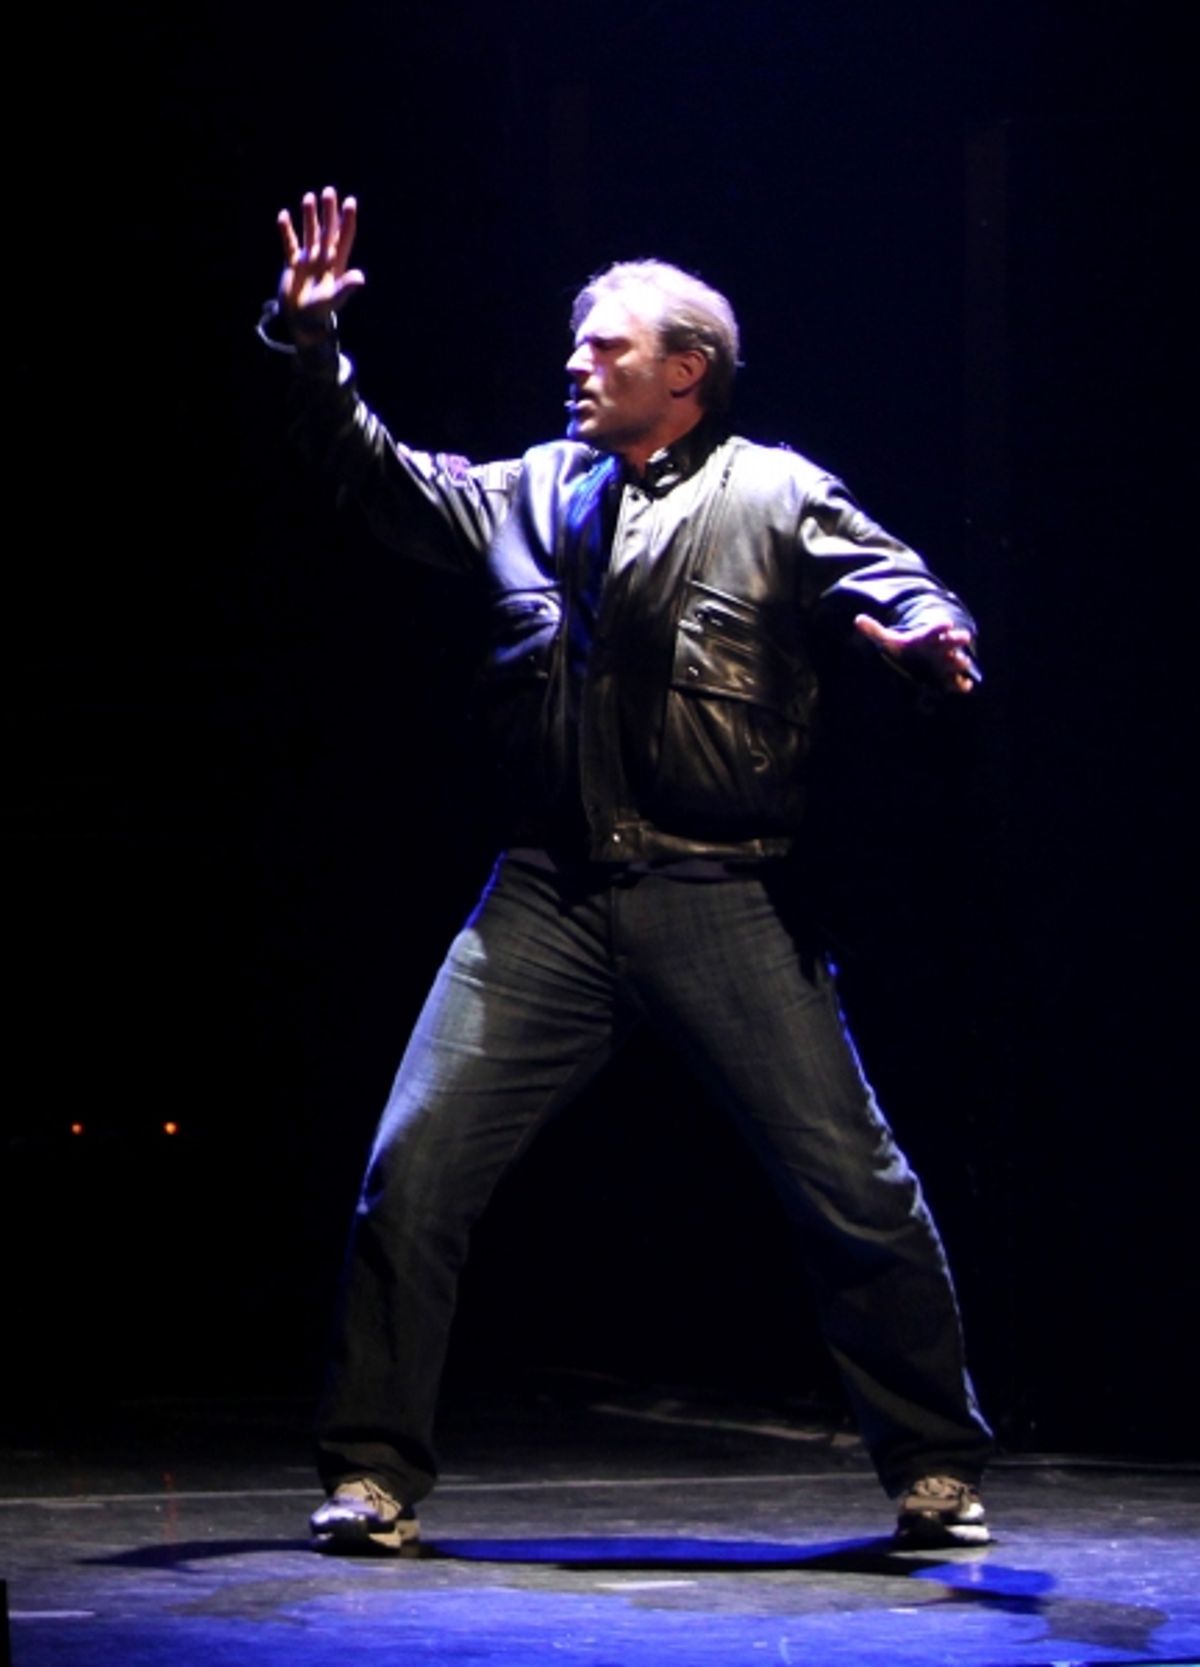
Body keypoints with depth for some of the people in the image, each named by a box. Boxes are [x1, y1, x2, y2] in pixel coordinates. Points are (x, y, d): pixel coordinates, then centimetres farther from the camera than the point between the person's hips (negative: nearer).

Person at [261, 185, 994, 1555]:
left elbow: (899, 586, -5)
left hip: (723, 901, -3)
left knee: (854, 1188, -2)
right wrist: (309, 344, 10)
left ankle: (937, 1471, 15)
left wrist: (927, 633, -28)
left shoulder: (777, 495, 4)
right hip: (550, 901, 3)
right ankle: (373, 1469, 4)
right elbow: (379, 477, 21)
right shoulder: (529, 493, 17)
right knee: (413, 1169, -7)